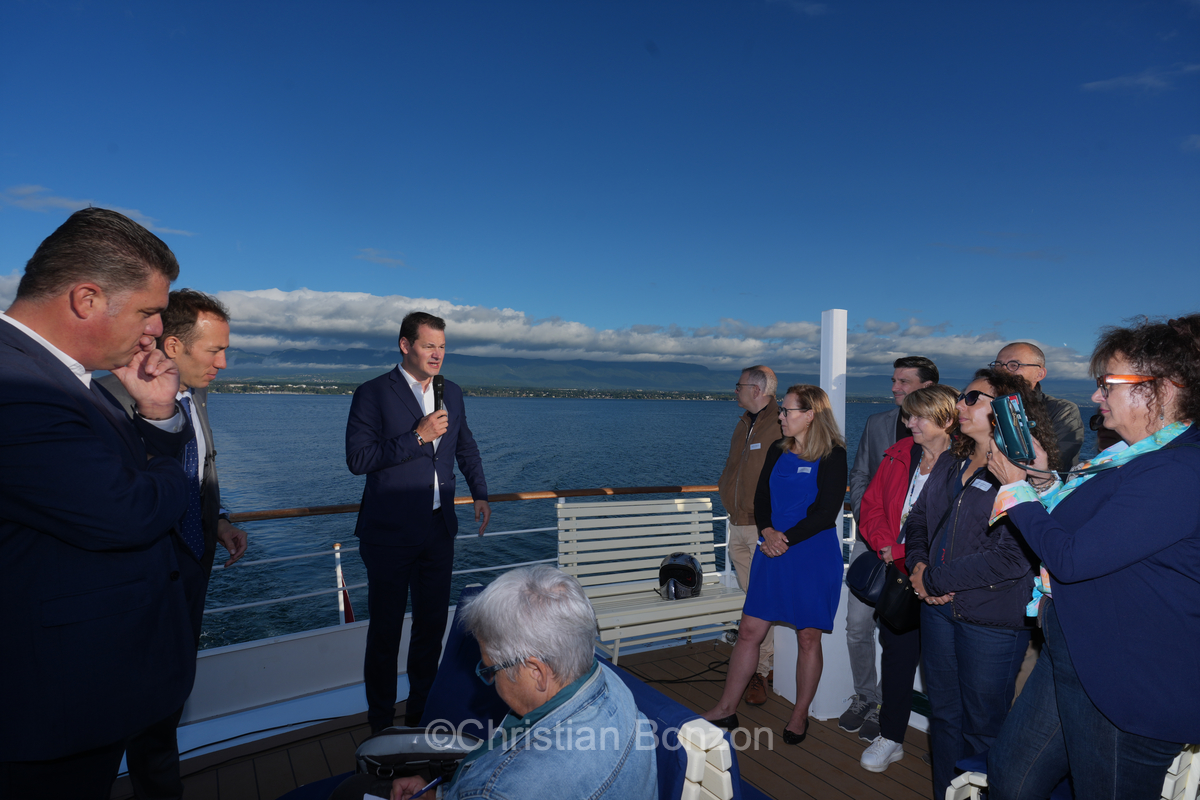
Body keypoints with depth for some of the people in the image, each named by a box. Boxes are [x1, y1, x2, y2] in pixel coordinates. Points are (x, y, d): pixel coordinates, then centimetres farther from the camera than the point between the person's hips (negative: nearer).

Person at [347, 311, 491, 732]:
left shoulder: (452, 393, 8)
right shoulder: (373, 394, -9)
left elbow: (466, 447, 21)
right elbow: (358, 458, -17)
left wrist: (480, 494, 10)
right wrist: (417, 437, -22)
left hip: (439, 529, 5)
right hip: (390, 534, -5)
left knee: (432, 624, 15)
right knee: (385, 629, 8)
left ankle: (421, 712, 33)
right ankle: (381, 723, 26)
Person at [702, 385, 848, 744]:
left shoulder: (833, 456, -8)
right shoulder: (777, 451, 9)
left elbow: (827, 513, -13)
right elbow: (760, 499, 9)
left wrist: (786, 538, -16)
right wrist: (768, 532, -9)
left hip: (814, 556, -5)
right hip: (772, 552, 5)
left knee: (808, 637, 8)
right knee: (749, 630, 6)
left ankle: (800, 715, 25)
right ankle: (725, 709, 17)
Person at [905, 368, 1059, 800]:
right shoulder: (949, 466, 9)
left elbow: (1011, 557, -21)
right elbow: (918, 520, 15)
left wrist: (932, 579, -15)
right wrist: (918, 566, -5)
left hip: (991, 618, -6)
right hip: (938, 608, 7)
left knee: (981, 729, 9)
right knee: (944, 715, 19)